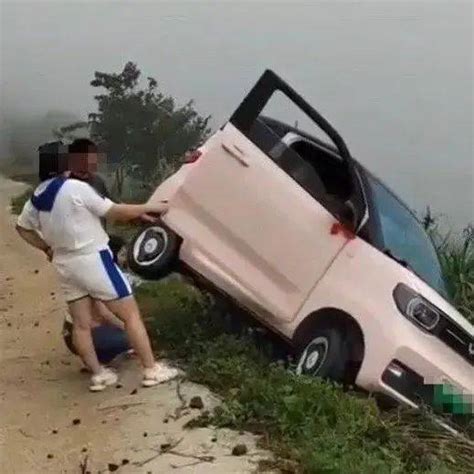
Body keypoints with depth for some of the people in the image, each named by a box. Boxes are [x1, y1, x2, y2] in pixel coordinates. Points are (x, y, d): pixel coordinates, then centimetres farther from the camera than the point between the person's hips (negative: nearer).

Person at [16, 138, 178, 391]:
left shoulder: (40, 191, 6)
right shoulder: (77, 188, -18)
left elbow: (22, 227, 14)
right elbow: (115, 212, -14)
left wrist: (47, 248, 18)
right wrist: (148, 208, -3)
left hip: (65, 265, 8)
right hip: (93, 260, -8)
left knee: (81, 324, 13)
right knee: (131, 314, 1)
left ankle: (98, 374, 19)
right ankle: (152, 370, 5)